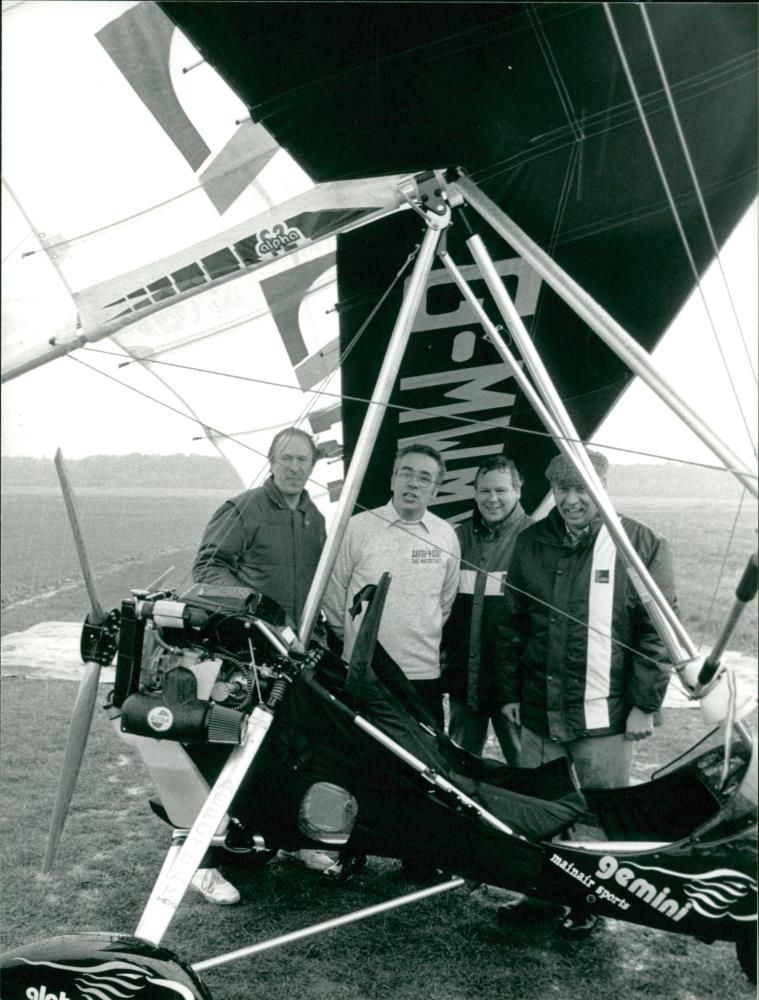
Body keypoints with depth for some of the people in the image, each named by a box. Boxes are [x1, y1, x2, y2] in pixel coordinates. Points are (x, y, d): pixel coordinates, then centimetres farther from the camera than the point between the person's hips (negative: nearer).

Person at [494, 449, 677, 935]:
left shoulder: (642, 546, -7)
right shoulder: (531, 544, 6)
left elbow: (658, 633, -6)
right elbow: (513, 625, 11)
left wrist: (645, 704, -8)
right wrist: (510, 691, 9)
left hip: (605, 713, -4)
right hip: (539, 711, 4)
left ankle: (593, 902, 30)